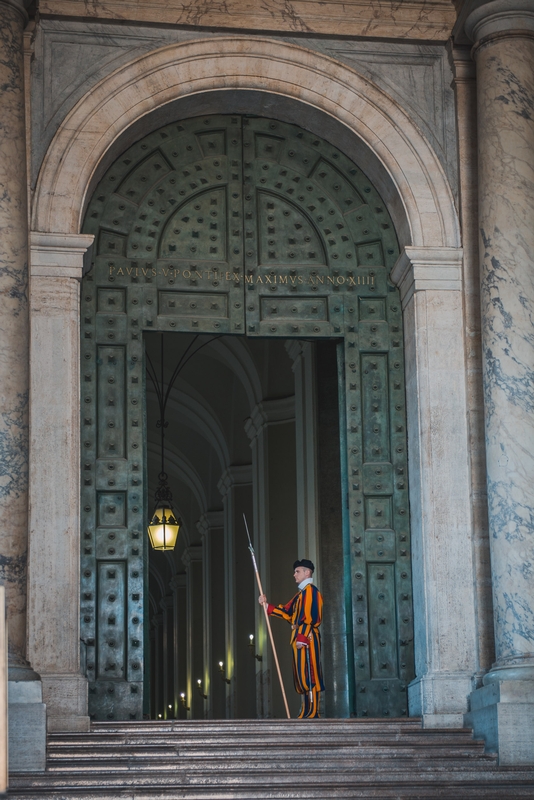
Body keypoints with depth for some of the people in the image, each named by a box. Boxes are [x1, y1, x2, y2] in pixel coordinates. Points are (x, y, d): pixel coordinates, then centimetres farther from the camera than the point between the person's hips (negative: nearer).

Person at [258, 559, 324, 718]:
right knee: (302, 676, 9)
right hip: (300, 640, 10)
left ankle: (312, 711, -13)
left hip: (307, 639, -10)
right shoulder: (301, 593, 24)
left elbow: (311, 616, -18)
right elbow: (287, 612, 21)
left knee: (308, 674, -12)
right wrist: (267, 605, 13)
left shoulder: (310, 590, -7)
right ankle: (307, 710, 10)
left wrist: (302, 637, -23)